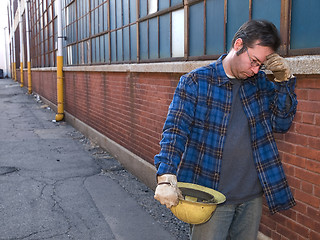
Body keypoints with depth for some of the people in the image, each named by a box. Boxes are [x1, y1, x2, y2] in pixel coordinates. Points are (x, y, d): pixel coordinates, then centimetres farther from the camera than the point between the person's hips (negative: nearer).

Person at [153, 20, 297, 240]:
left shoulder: (260, 82, 6)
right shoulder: (196, 82, -9)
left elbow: (282, 124, 5)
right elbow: (175, 129, -15)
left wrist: (284, 81, -7)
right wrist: (166, 177, -27)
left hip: (252, 196, 5)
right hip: (211, 196, -4)